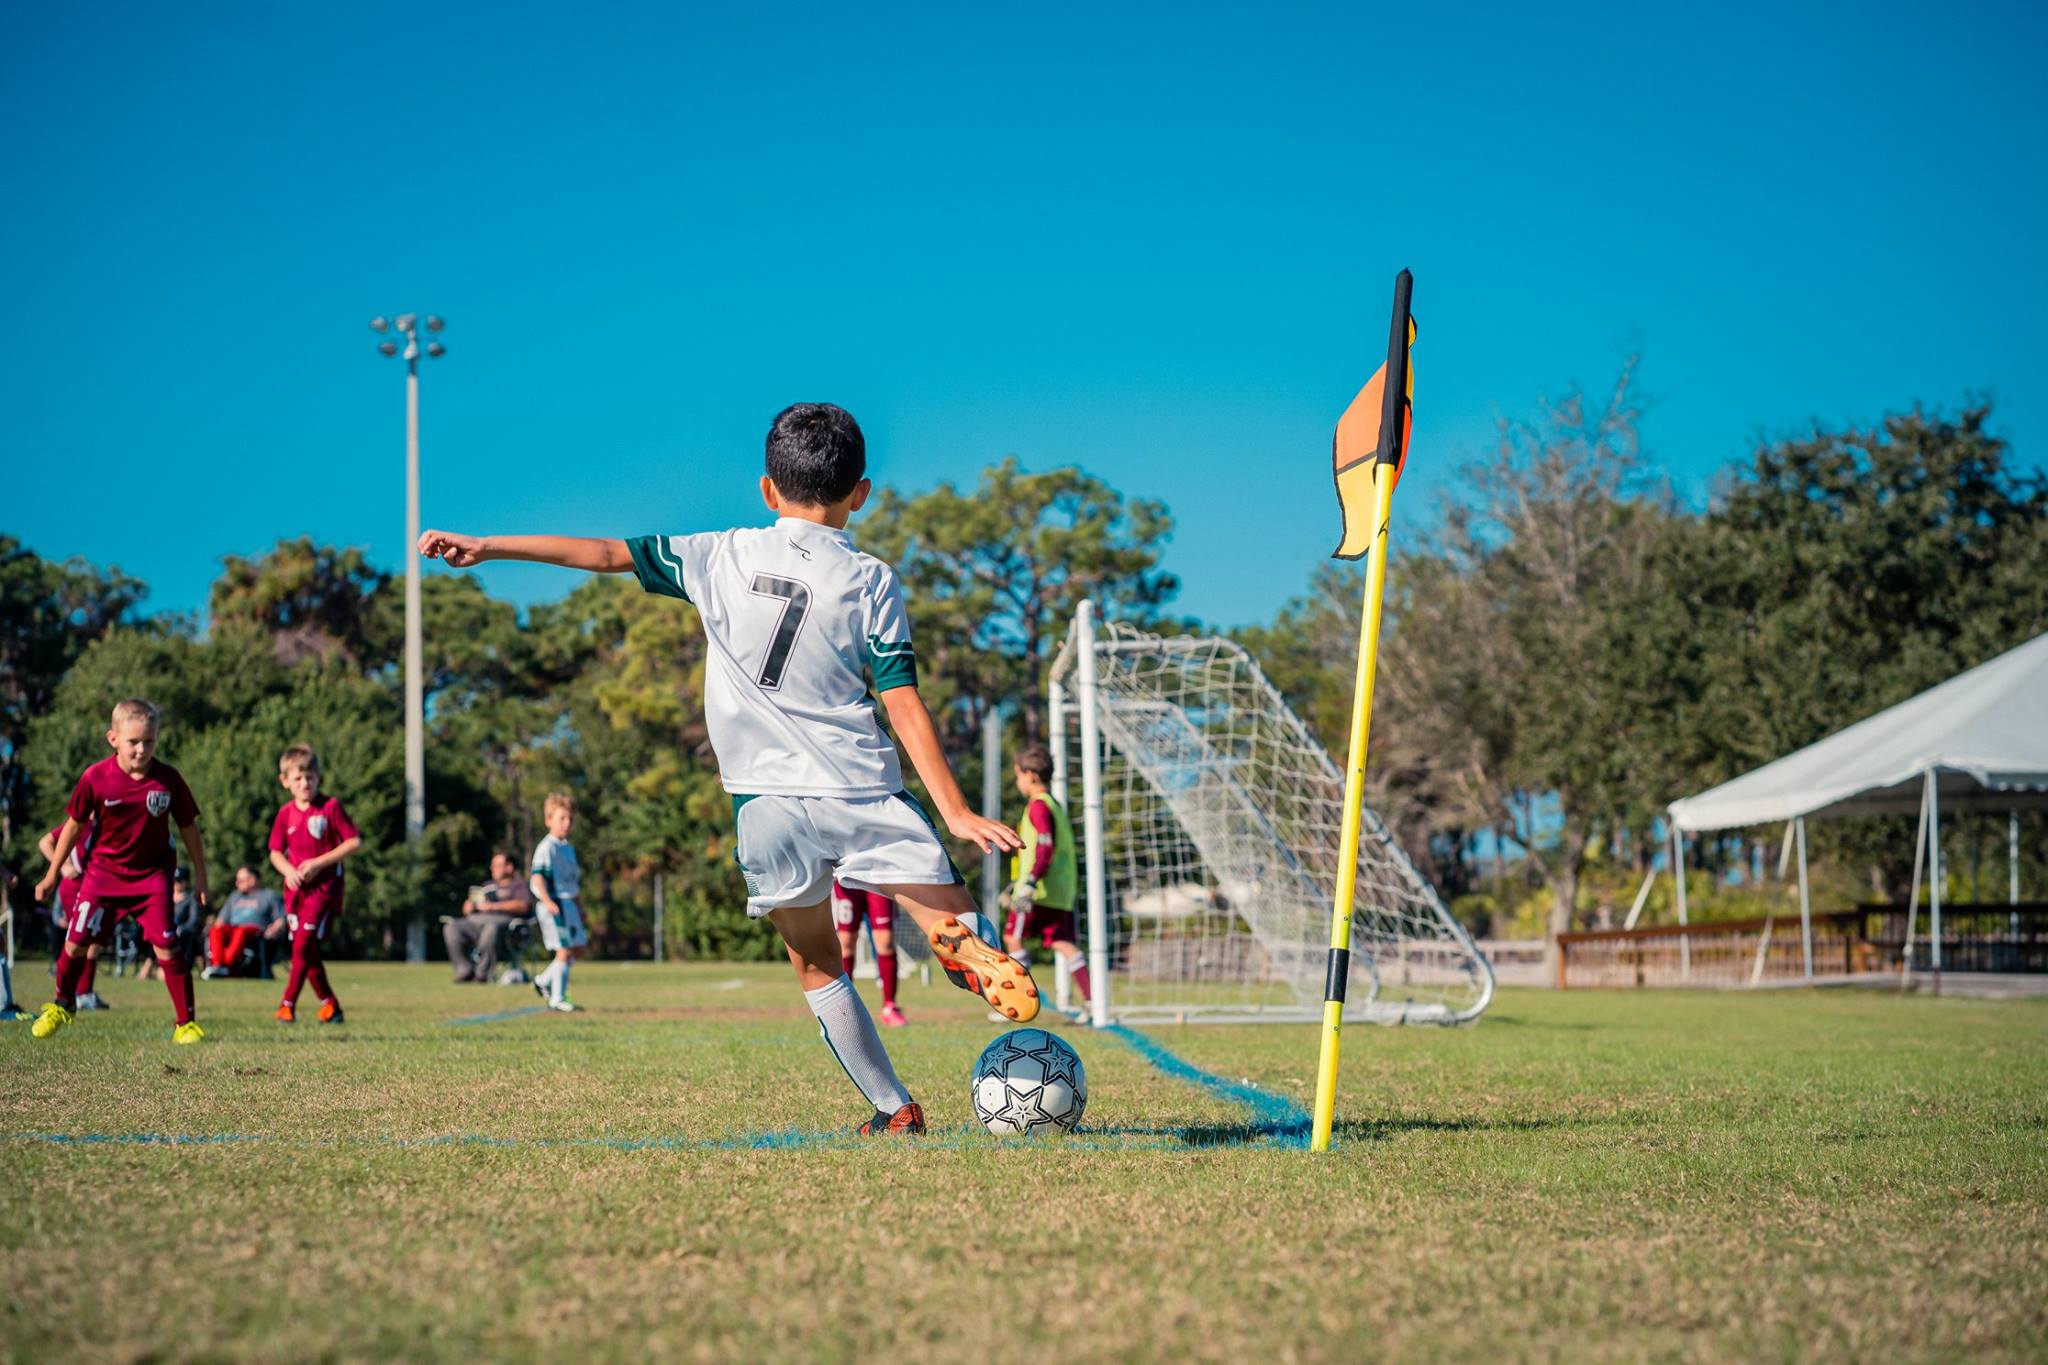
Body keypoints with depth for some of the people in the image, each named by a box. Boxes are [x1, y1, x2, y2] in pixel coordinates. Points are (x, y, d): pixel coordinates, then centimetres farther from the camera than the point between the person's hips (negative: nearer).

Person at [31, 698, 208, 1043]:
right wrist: (52, 874, 8)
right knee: (76, 942, 2)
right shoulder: (95, 778, -12)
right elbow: (74, 826, 2)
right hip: (104, 871, 1)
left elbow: (188, 827, 2)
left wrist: (200, 875, 6)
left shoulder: (168, 779, -11)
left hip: (152, 874, -1)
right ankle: (62, 1006, 31)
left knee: (166, 947, -12)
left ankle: (186, 1023, -1)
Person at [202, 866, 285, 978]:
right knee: (215, 931, -30)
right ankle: (216, 964, -50)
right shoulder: (234, 896, 32)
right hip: (231, 929, 4)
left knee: (241, 932, -40)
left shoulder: (268, 895, 17)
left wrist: (273, 930, -12)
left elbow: (281, 919, 8)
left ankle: (226, 966, -57)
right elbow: (222, 919, 28)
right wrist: (217, 926, 5)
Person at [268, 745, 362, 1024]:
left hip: (324, 886, -5)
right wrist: (288, 870, -9)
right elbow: (276, 852, 13)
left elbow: (354, 842, -8)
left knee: (303, 944, -16)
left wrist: (319, 863, -14)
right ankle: (329, 1004, 17)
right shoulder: (285, 813, 5)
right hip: (296, 887, 5)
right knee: (306, 950, 5)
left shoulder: (331, 807, -6)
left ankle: (288, 1005, -10)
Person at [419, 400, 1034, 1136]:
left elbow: (605, 553, 9)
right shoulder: (871, 582, 2)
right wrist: (956, 813, -4)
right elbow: (905, 708, -4)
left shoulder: (722, 557, 5)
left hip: (767, 802, 1)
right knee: (958, 923, 1)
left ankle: (893, 1107, 11)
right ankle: (972, 947, -35)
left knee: (816, 966, 16)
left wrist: (483, 546, 16)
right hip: (863, 797, -1)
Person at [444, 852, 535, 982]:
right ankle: (464, 970, -25)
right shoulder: (488, 886, 35)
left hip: (502, 920, -6)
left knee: (491, 929, -41)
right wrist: (469, 905, 5)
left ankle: (482, 973, -38)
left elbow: (523, 906, -6)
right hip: (475, 920, 6)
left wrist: (495, 906, -12)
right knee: (451, 928, -20)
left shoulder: (519, 886, 14)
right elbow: (468, 906, 32)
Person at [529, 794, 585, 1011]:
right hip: (553, 905, -9)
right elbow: (537, 875, -22)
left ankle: (544, 981, 25)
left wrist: (580, 907, 26)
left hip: (568, 903, 9)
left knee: (578, 947, 12)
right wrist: (547, 901, -34)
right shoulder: (546, 847, -12)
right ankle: (557, 999, -1)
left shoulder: (569, 848, 16)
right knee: (564, 950, -8)